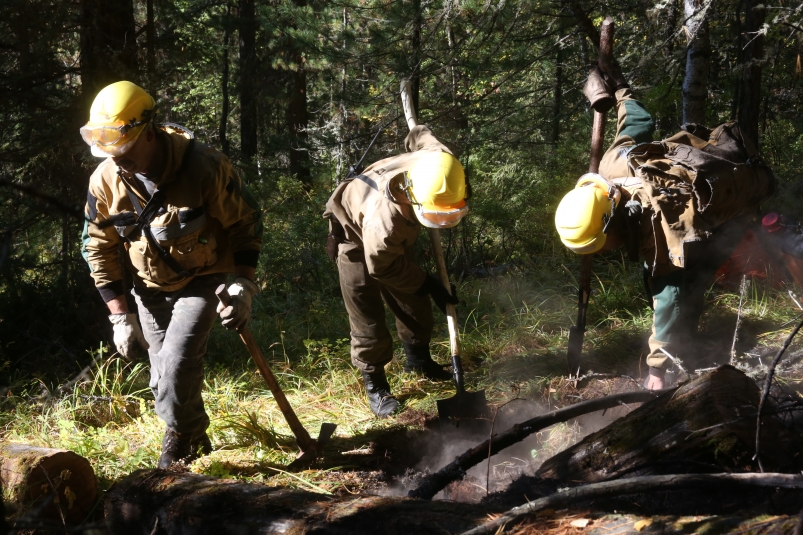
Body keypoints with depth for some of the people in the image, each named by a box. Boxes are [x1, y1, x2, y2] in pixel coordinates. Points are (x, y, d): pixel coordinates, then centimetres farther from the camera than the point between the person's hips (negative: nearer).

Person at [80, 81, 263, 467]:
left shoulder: (203, 167, -28)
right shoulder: (104, 181, -16)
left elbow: (246, 221, -12)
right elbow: (99, 249, -3)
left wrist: (244, 286, -18)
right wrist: (119, 316, -5)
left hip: (202, 280, -4)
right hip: (151, 287, 4)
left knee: (178, 362, -19)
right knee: (165, 377, 9)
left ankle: (181, 439, 7)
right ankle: (196, 442, 34)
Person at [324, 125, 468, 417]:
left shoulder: (441, 160, -35)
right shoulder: (384, 219, -49)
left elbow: (420, 135, -9)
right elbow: (383, 267, -27)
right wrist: (429, 284, -20)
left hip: (398, 236, 7)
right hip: (356, 234, -7)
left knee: (414, 301, 16)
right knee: (366, 315, -5)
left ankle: (417, 358, 38)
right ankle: (375, 384, 10)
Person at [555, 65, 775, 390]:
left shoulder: (662, 231, -43)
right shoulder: (613, 165, -25)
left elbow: (668, 296, -37)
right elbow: (639, 124, -6)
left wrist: (658, 367, -32)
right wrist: (621, 96, 17)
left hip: (744, 190, -7)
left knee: (688, 280, -17)